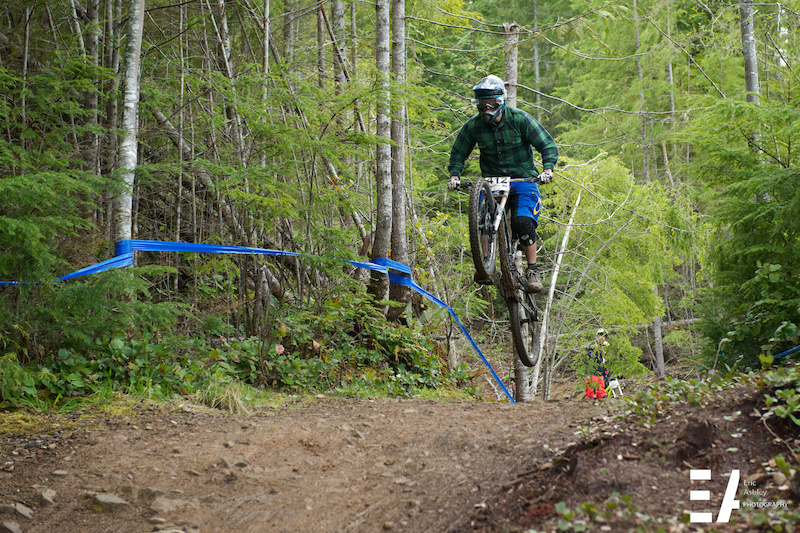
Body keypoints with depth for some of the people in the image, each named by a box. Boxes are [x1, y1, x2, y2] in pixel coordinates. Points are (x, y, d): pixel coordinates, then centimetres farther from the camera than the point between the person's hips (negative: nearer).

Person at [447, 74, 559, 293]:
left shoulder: (520, 119, -12)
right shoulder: (473, 126, -5)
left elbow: (549, 146, -10)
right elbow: (458, 153, 9)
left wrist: (547, 169, -27)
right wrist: (455, 175, -9)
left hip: (523, 179, -2)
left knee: (523, 223, -22)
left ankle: (532, 270, -7)